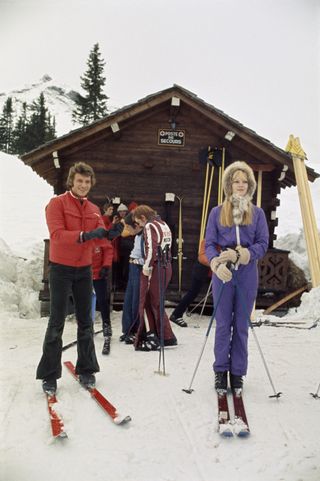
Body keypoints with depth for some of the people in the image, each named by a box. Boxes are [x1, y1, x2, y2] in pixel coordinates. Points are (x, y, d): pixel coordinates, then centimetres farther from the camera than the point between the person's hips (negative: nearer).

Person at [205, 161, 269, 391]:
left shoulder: (257, 213, 7)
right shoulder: (217, 212, 5)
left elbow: (263, 244, 0)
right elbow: (209, 244, 0)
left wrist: (239, 255, -15)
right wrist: (217, 263, -20)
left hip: (247, 275, 1)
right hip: (223, 274, 0)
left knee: (241, 325, 8)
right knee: (223, 324, 6)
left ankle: (238, 372, 19)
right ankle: (221, 370, 19)